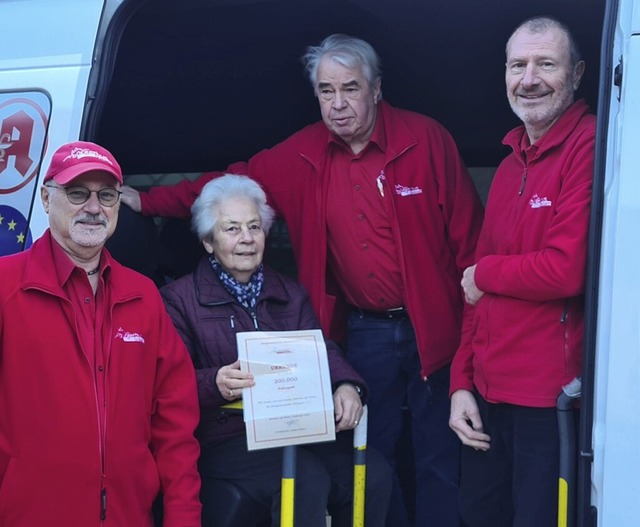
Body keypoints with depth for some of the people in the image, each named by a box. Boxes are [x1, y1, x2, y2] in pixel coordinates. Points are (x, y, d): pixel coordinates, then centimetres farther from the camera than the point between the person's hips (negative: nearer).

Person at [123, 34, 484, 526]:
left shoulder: (426, 139, -9)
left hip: (432, 329, -3)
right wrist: (145, 200, 0)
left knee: (440, 459, 5)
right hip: (363, 332, 4)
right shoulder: (302, 157, 2)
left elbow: (467, 236, -7)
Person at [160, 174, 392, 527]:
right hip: (225, 437, -5)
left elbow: (321, 350, 4)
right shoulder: (180, 299, 3)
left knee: (373, 474, -18)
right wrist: (214, 384, -30)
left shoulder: (290, 294, 18)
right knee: (307, 481, -31)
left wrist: (346, 386, -19)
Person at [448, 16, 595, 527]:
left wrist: (483, 274, -6)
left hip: (552, 395, -8)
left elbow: (567, 270, -23)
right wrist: (463, 380, 11)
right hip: (489, 393, 8)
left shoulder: (590, 146, -13)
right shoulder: (511, 163, 14)